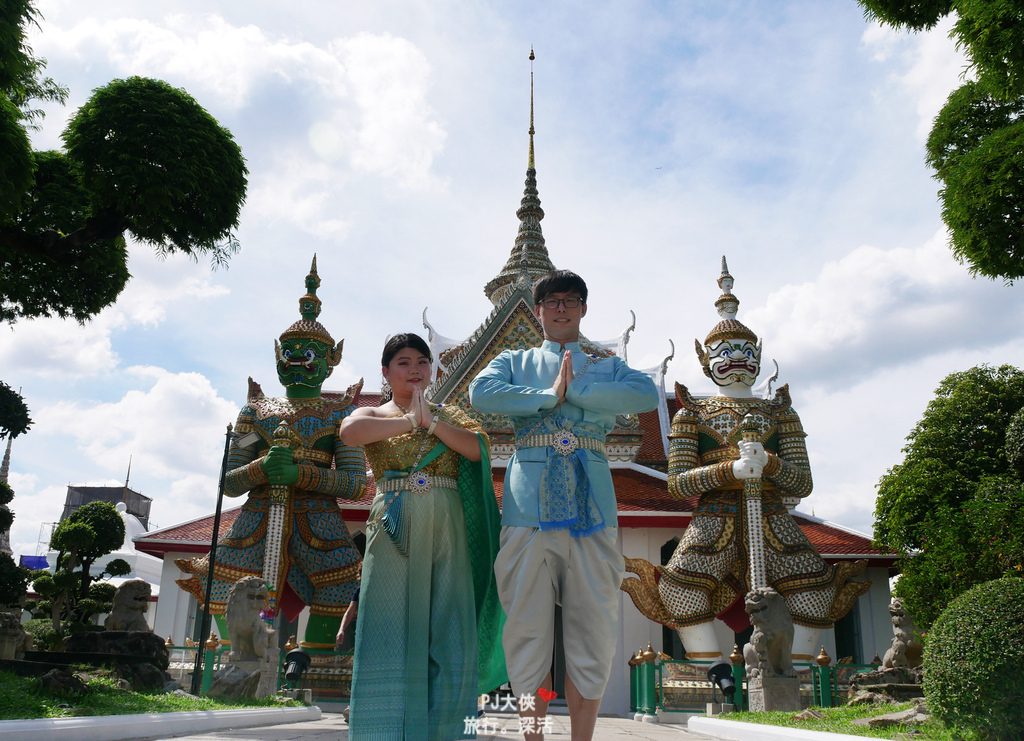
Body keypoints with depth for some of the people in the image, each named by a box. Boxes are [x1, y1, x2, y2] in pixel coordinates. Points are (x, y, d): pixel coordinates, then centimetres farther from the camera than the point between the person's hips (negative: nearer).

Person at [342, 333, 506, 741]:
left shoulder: (451, 415, 17)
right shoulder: (373, 414, 11)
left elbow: (479, 449, -2)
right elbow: (350, 432, -14)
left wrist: (431, 420, -7)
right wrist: (411, 421, -8)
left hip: (448, 529, 2)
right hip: (395, 530, -2)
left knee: (449, 634, -1)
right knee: (392, 633, -5)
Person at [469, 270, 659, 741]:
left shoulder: (606, 366, 20)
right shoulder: (515, 362, 20)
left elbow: (647, 394, -3)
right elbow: (481, 392, -3)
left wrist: (573, 391, -7)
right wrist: (549, 395, -6)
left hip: (592, 502, 1)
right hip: (530, 502, 0)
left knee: (593, 625, 0)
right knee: (528, 624, 0)